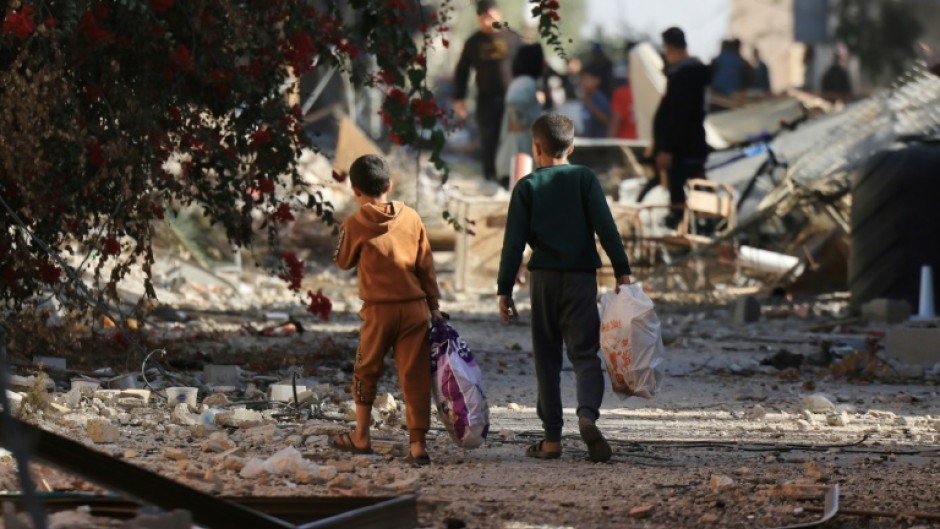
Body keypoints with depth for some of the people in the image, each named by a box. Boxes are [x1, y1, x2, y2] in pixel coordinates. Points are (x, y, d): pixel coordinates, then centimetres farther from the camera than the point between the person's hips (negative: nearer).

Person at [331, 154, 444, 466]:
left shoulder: (355, 225, -7)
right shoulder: (411, 218, 1)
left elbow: (343, 262, 9)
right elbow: (426, 265, 5)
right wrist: (434, 306, 12)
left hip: (379, 310, -2)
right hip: (415, 308, 2)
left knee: (366, 372, 15)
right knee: (415, 375, 3)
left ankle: (361, 437, 24)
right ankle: (418, 443, -1)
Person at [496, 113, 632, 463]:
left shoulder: (527, 187, 2)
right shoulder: (584, 178, 2)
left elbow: (514, 242, -2)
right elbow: (605, 227, -7)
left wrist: (504, 290, 1)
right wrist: (622, 270, -4)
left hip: (544, 279, 0)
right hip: (582, 278, 0)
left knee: (547, 358, 9)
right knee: (585, 354, -1)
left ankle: (552, 438, 7)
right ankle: (587, 414, -29)